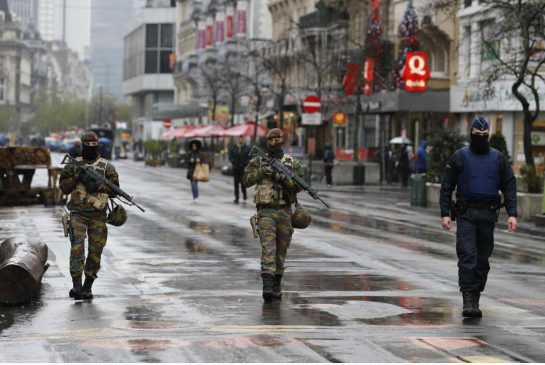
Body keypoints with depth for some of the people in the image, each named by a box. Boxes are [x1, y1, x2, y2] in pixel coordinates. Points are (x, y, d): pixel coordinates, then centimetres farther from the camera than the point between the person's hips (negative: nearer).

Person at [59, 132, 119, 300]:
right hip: (78, 213, -1)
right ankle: (76, 285, -20)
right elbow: (64, 187, 3)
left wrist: (98, 186, -16)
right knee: (77, 246, -16)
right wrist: (76, 177, -14)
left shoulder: (107, 167, 4)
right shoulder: (73, 165, 7)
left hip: (98, 215, 1)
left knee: (95, 251, 2)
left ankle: (87, 286, 14)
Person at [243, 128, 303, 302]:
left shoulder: (292, 163, 4)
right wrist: (261, 172, -16)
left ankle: (277, 285, 25)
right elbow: (247, 180, -3)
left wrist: (281, 177, -19)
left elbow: (298, 185, -5)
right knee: (268, 247, -15)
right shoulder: (258, 161, 5)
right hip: (265, 211, -2)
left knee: (281, 249, 11)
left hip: (284, 211, 2)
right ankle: (267, 286, -24)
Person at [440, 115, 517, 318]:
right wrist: (445, 214, -5)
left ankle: (476, 299, 15)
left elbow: (510, 187, 8)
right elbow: (446, 187, 4)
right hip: (465, 214, -2)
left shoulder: (498, 158, 9)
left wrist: (512, 214, -3)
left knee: (483, 259, 6)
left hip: (488, 215, 3)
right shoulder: (459, 157, 3)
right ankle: (468, 301, -14)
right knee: (467, 256, -12)